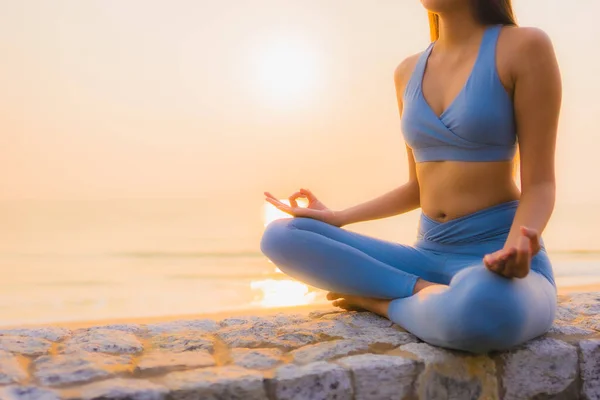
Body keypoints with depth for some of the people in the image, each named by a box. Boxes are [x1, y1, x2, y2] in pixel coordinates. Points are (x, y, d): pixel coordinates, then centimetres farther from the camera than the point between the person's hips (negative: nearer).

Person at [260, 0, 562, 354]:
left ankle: (377, 299, -12)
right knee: (281, 237, -11)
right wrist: (336, 217, 11)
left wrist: (514, 249, -30)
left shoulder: (525, 47, -8)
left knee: (482, 306, -43)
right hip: (429, 258, 5)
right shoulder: (408, 72, 10)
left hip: (496, 262, -5)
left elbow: (540, 185, -9)